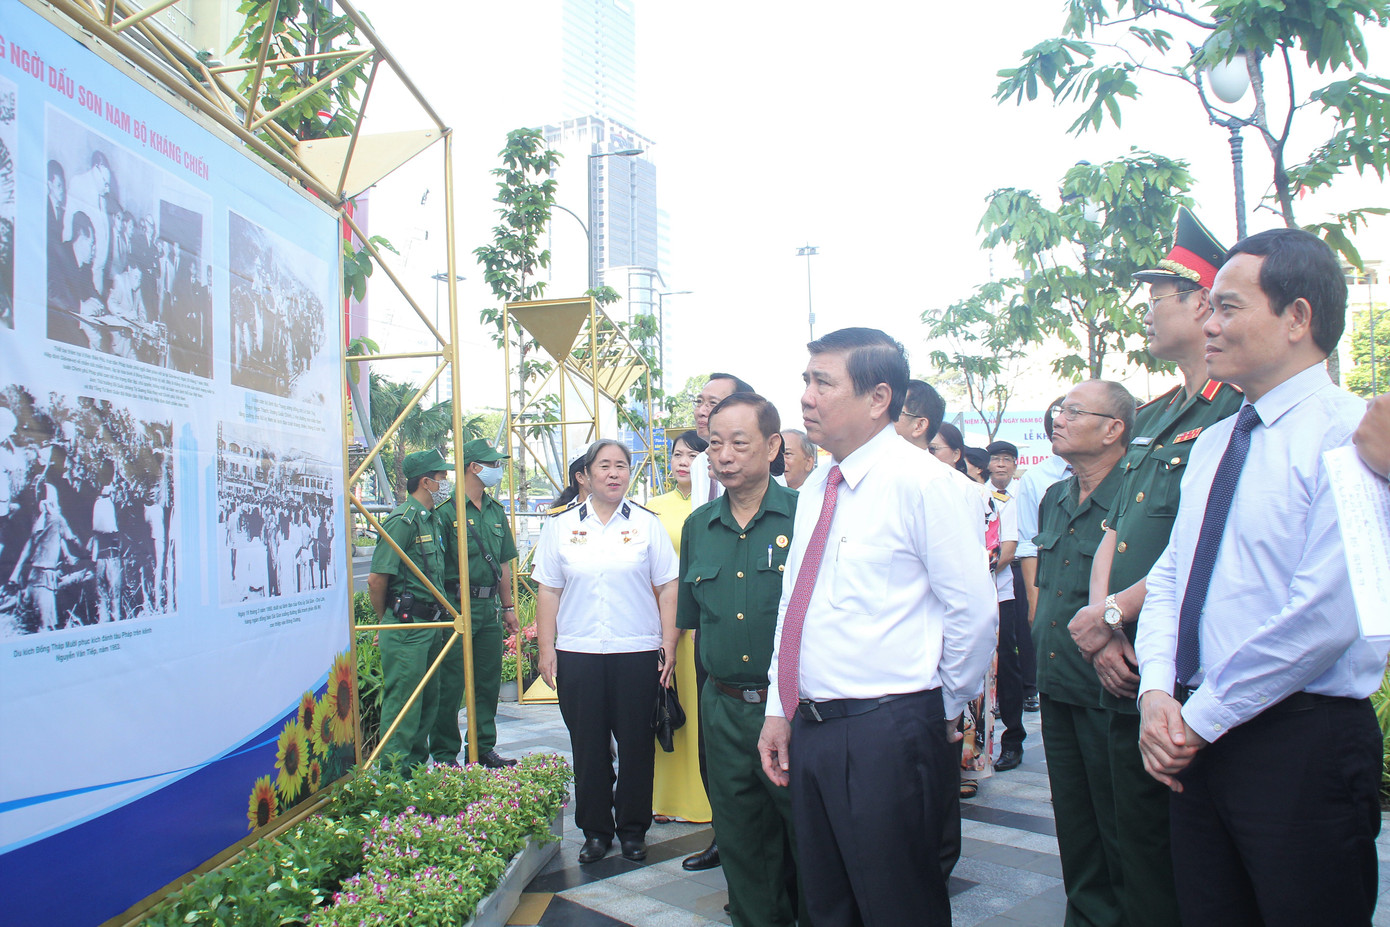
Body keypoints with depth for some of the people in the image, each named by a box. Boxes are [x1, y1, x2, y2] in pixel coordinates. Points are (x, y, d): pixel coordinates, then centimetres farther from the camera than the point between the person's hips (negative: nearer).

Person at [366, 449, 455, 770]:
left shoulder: (430, 520, 15)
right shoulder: (403, 520, -14)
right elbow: (376, 578, -16)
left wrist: (439, 617, 17)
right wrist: (386, 622, -4)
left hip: (430, 623, 9)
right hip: (407, 626, -9)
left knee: (428, 700, 15)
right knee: (403, 702, -5)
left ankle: (417, 763, 26)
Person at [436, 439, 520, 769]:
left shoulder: (496, 511, 14)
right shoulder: (446, 511, -9)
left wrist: (508, 607, 17)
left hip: (490, 608, 7)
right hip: (456, 608, -7)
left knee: (488, 682, 13)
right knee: (450, 686, -1)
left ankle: (484, 748, 24)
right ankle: (444, 756, 9)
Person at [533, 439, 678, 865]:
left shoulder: (647, 523, 4)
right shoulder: (562, 526, 8)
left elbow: (667, 588, 3)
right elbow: (548, 591, 8)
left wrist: (669, 643, -4)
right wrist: (546, 649, 2)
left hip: (637, 653, -1)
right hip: (577, 654, 1)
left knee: (636, 744, 5)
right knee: (587, 745, 7)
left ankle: (633, 830, 20)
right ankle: (595, 830, 21)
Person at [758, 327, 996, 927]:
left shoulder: (920, 482, -12)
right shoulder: (814, 490, 11)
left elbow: (974, 612, -12)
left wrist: (945, 712, -1)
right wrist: (779, 710, 14)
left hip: (888, 735, -7)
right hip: (808, 729, 8)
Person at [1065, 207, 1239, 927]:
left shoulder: (1241, 410, -13)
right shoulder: (1152, 418, 16)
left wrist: (1111, 614, -13)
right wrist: (1101, 635, 0)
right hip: (1126, 676, 8)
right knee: (1138, 851, 17)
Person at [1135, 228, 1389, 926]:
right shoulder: (1211, 444, 14)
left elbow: (1326, 614, -22)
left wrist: (1202, 718, -14)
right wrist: (1158, 691, -2)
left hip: (1303, 742, -7)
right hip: (1198, 737, 7)